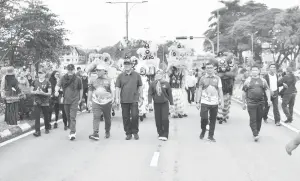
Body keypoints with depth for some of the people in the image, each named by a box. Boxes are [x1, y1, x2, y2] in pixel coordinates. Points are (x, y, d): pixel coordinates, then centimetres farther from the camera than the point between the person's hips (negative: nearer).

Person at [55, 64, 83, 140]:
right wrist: (56, 91, -28)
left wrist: (80, 99, 12)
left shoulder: (77, 79, -1)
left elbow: (81, 89, 9)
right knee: (68, 117, 13)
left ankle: (72, 133, -16)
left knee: (73, 117, -12)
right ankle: (73, 131, 27)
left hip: (74, 100, -3)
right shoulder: (63, 78, 3)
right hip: (66, 100, 3)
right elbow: (58, 85, -7)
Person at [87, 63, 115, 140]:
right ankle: (95, 133, -19)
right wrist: (89, 100, 17)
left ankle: (107, 132, 28)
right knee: (96, 117, -14)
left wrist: (112, 97, -19)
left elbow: (112, 90, -2)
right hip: (96, 102, 1)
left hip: (107, 102, -1)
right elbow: (90, 91, 18)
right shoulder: (93, 81, 10)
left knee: (107, 118, 10)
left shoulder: (109, 81, 4)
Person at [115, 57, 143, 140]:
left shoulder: (136, 75, 5)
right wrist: (117, 98, -2)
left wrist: (141, 96, 9)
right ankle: (128, 133, 16)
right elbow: (117, 87, 6)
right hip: (124, 100, 1)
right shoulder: (120, 76, 5)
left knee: (135, 116, -8)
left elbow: (140, 86, 11)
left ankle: (135, 132, 10)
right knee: (126, 117, 5)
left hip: (134, 99, -1)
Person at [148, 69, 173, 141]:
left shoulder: (166, 84, -3)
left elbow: (169, 94, 3)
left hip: (165, 103, -2)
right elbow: (150, 94, -1)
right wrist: (150, 102, -13)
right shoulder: (152, 84, -1)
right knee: (158, 120, 5)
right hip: (156, 103, 2)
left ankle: (165, 135, 1)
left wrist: (171, 103, 6)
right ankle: (160, 134, 20)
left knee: (165, 119, -10)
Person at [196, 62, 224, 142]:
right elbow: (199, 91, 7)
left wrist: (222, 101, 1)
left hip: (214, 102, 2)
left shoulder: (217, 78, 7)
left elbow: (220, 90, 8)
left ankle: (211, 136, 19)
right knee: (204, 118, -12)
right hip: (204, 102, -1)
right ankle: (203, 130, 16)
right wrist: (198, 102, 3)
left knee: (213, 120, 5)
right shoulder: (202, 78, 5)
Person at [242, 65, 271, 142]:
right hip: (251, 103, -3)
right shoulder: (248, 80, 2)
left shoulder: (263, 80, 9)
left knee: (259, 118, 8)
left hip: (260, 102, 3)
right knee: (253, 119, -7)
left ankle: (257, 132, 24)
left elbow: (267, 90, 7)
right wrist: (243, 103, 5)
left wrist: (269, 99, -7)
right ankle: (255, 135, -7)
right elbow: (244, 92, 5)